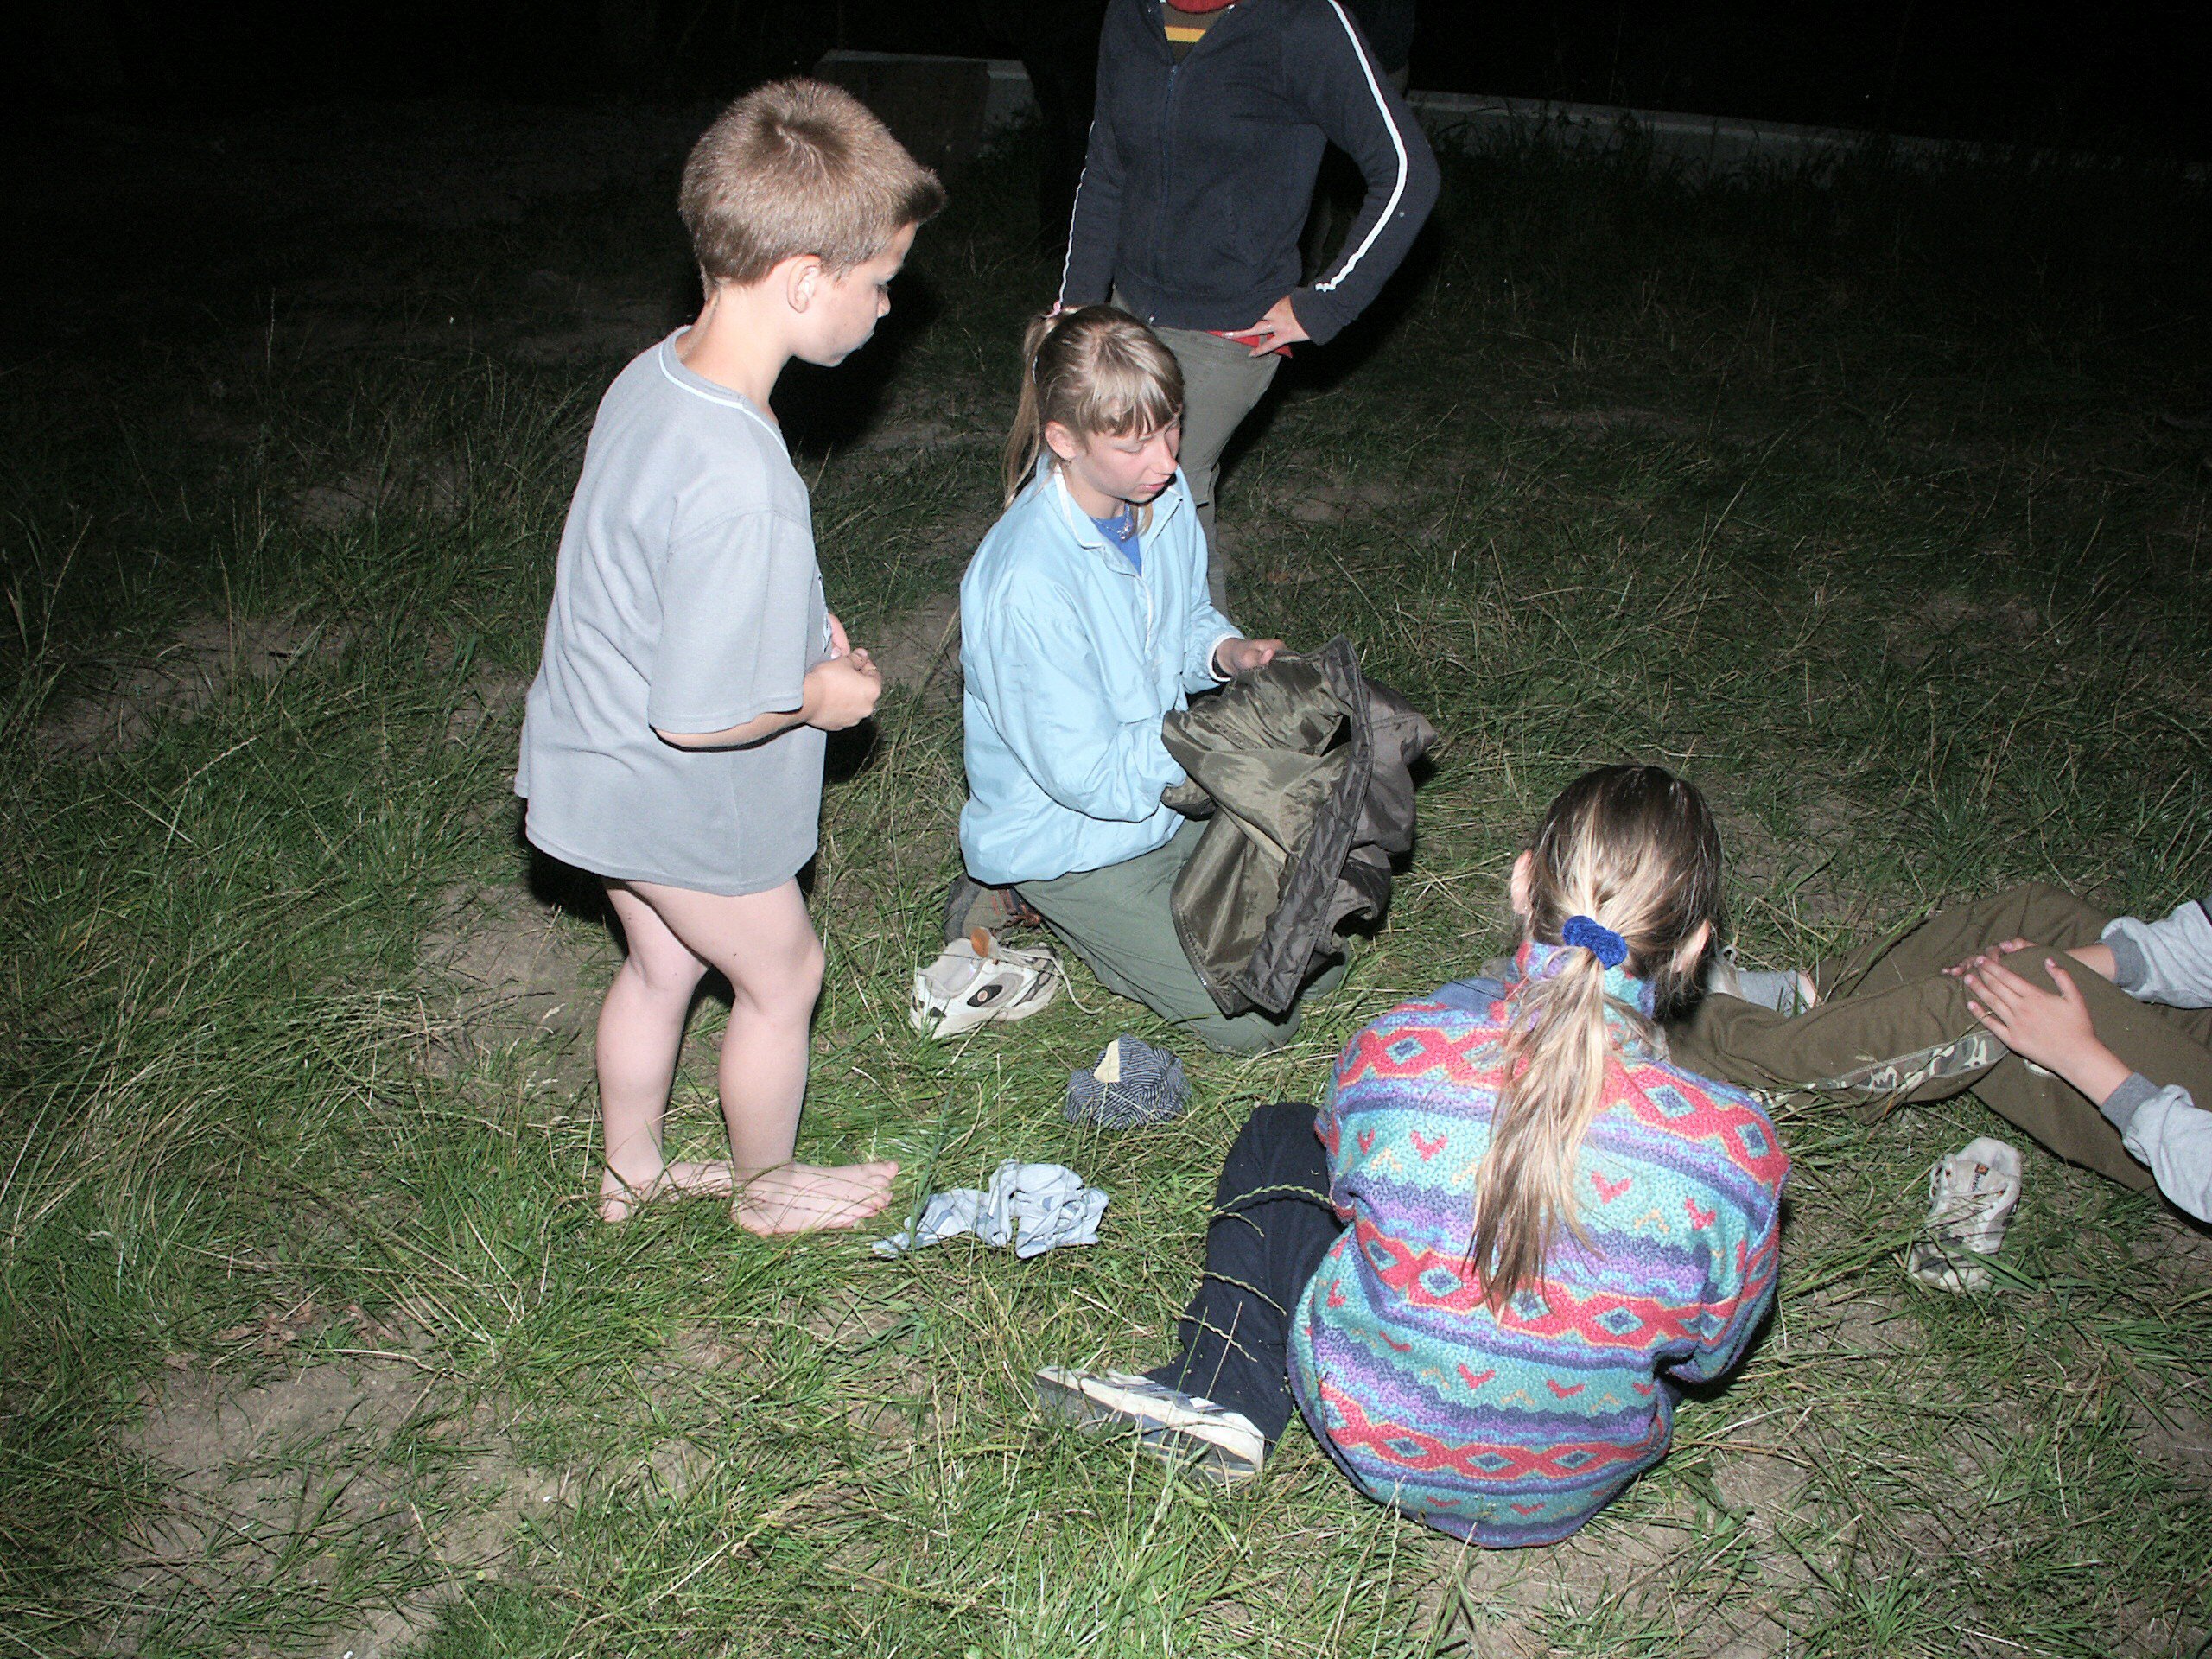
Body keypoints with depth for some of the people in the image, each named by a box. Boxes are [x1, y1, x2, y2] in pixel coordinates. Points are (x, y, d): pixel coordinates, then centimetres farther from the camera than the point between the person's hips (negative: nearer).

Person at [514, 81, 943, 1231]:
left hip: (599, 765, 8)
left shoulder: (654, 374, -7)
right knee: (780, 975, 16)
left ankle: (631, 1173, 49)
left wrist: (792, 624, 5)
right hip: (679, 800, -8)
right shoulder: (737, 484, -36)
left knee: (662, 965, 27)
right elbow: (696, 715, -30)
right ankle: (768, 1187, 42)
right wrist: (818, 695, -13)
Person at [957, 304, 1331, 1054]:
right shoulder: (1026, 581, -33)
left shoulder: (1163, 497, -8)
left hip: (1173, 791, 8)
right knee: (1257, 1022, -5)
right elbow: (1089, 775, -27)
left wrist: (1226, 651, -11)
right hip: (1070, 842, -7)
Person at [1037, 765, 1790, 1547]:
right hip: (1572, 1493, 1)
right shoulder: (1733, 1148, -28)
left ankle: (1219, 1393, 13)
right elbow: (1709, 1353, -8)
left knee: (1279, 1135, 20)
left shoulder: (1395, 1053, -28)